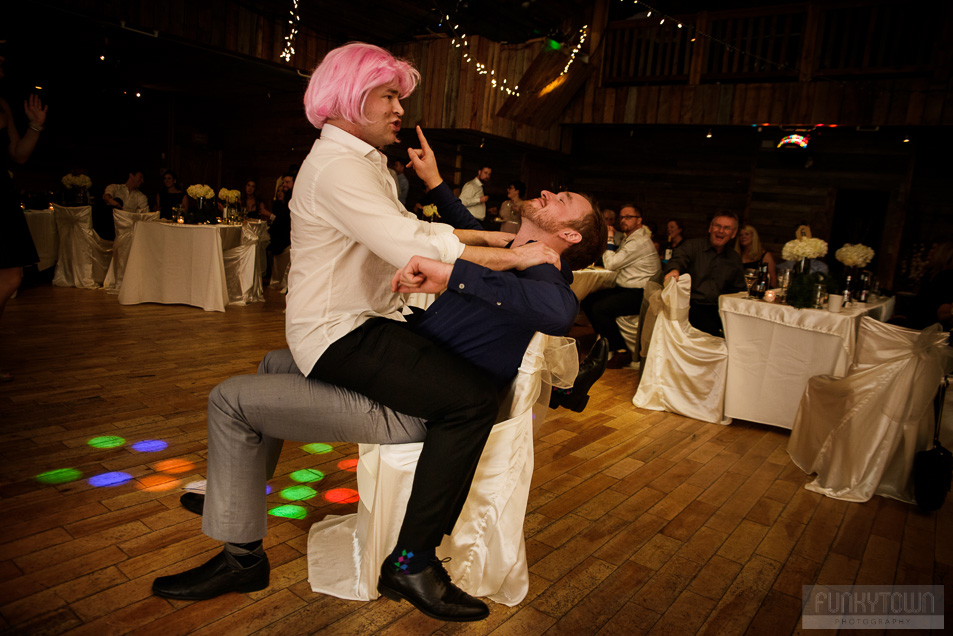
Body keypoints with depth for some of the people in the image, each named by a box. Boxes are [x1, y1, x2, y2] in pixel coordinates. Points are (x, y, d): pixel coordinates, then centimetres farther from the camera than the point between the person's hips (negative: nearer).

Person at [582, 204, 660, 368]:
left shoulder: (640, 241, -15)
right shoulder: (628, 239, 18)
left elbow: (611, 264, -18)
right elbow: (615, 264, 23)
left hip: (640, 294, -10)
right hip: (624, 289, 10)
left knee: (600, 308, -26)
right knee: (588, 300, 1)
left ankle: (621, 351, -12)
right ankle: (606, 342, 11)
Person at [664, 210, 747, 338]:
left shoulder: (735, 258, 21)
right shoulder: (692, 245, 9)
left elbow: (740, 290, 26)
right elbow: (679, 258, -14)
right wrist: (674, 270, -38)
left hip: (720, 309, 4)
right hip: (693, 306, -4)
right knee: (710, 327, -33)